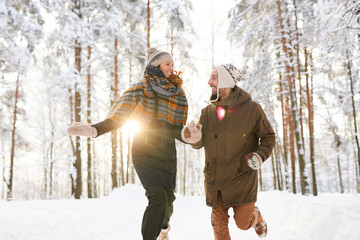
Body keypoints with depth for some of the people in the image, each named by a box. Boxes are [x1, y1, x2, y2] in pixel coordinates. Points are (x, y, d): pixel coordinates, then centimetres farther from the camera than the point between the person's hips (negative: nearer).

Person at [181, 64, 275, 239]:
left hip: (242, 176, -3)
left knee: (243, 223, 0)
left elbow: (268, 136, 2)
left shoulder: (251, 108, -6)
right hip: (214, 177, 3)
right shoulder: (208, 111, 4)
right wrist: (194, 138, -17)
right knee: (219, 224, 5)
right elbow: (200, 143, 6)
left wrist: (259, 156, -15)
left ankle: (255, 215, 34)